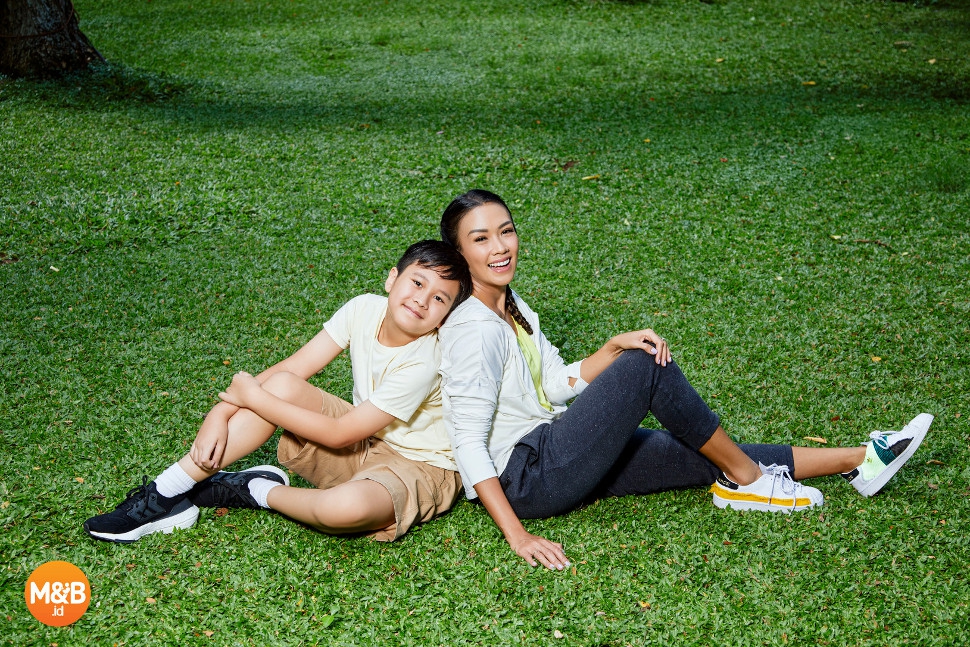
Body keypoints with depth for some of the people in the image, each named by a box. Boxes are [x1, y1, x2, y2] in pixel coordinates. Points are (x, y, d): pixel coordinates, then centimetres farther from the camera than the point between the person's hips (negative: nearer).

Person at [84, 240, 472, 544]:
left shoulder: (422, 364, -28)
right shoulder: (365, 310, -9)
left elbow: (338, 435, -23)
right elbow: (291, 368, -7)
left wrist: (254, 398, -19)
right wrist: (220, 415, -19)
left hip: (419, 469, -6)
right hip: (364, 444, 7)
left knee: (346, 507, -40)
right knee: (282, 385, -17)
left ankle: (260, 493, -7)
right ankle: (168, 493, -11)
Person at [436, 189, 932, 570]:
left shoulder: (511, 306, 11)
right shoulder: (474, 329, -19)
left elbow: (559, 385, 12)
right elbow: (468, 442, -24)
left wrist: (616, 348, -5)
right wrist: (517, 536, -29)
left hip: (554, 452, 9)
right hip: (526, 480, -9)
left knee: (701, 457, 2)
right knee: (647, 369, -17)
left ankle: (857, 460, 9)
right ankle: (745, 480, -1)